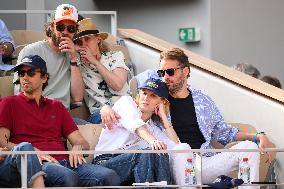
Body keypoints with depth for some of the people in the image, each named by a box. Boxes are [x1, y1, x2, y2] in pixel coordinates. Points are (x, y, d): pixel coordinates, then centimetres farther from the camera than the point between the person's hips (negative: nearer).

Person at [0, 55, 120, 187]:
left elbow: (82, 142, 25)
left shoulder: (56, 106, 30)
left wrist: (78, 147, 0)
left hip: (65, 161, 5)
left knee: (110, 176, -26)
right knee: (68, 178, -41)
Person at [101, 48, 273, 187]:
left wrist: (259, 137, 13)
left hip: (204, 164, 3)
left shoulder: (203, 100, 20)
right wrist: (106, 109, -7)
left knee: (249, 147, -14)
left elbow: (224, 133, 26)